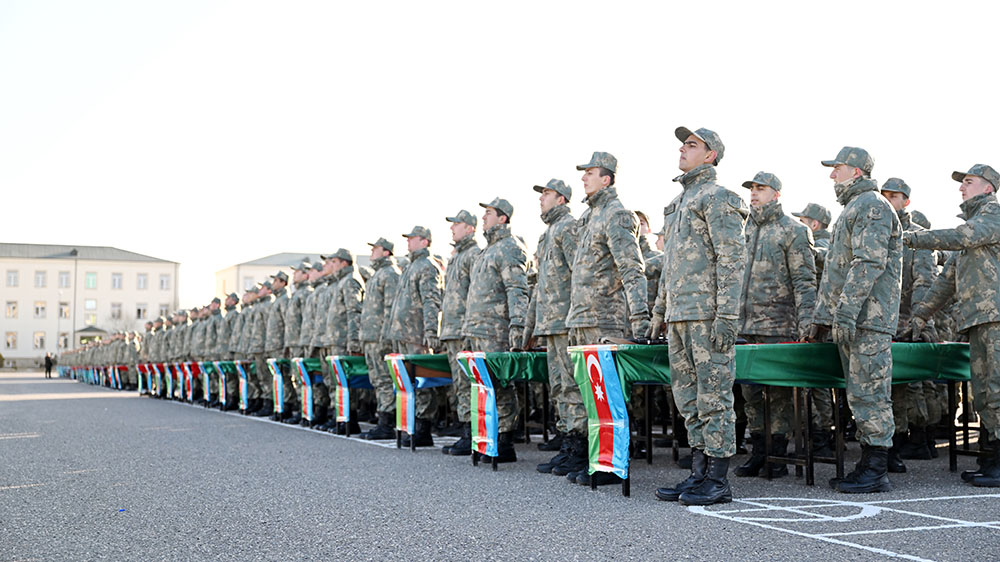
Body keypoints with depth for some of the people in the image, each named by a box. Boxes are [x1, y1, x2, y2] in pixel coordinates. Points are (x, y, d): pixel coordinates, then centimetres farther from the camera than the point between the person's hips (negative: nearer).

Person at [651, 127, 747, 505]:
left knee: (713, 395, -5)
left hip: (707, 314, -9)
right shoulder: (677, 203, 21)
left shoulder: (717, 197, -6)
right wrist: (659, 309, 22)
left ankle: (718, 481, 0)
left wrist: (727, 315, -20)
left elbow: (732, 260, -13)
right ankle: (699, 474, 17)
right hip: (679, 316, 9)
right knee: (687, 395, 10)